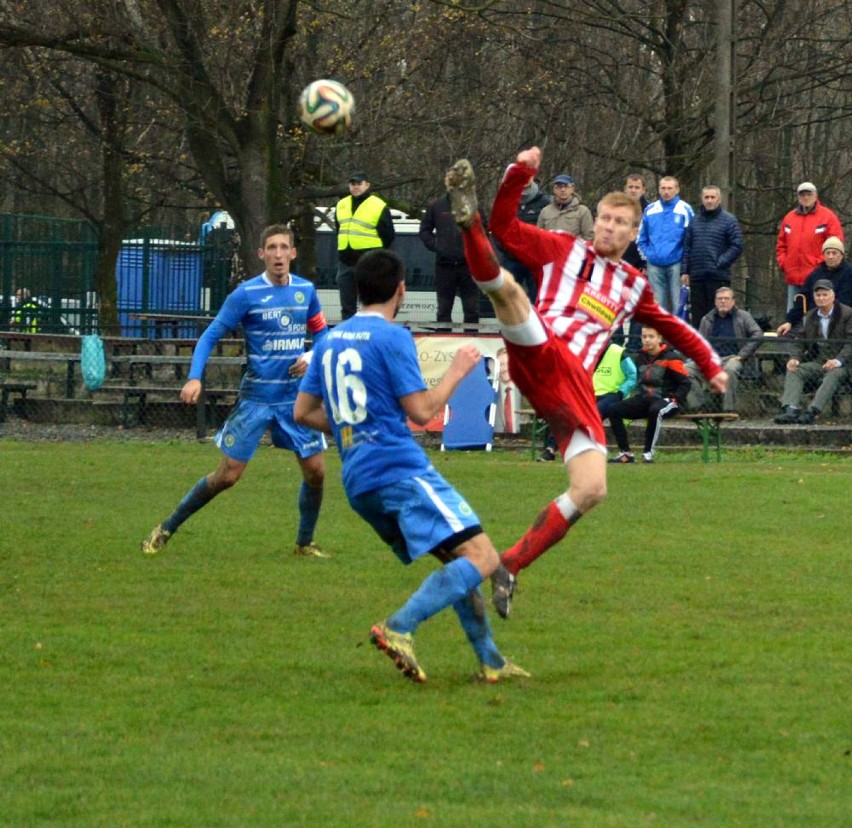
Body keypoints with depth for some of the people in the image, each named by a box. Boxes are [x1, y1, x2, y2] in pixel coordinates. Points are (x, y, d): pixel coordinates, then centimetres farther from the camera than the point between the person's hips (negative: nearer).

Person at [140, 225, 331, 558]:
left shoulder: (305, 290, 3)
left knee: (315, 471, -1)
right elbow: (211, 336, -7)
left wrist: (311, 356, -7)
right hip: (256, 397, -4)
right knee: (227, 475, -4)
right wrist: (195, 378, -20)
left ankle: (305, 543, 20)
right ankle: (166, 529, 10)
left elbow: (321, 333, 15)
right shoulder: (247, 293, -9)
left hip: (296, 397, 4)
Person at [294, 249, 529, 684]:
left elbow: (303, 412, 18)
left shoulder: (329, 341, 16)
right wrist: (457, 371, 4)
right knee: (482, 557, -15)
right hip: (401, 469, -9)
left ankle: (490, 661, 15)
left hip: (359, 482, 9)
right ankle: (400, 628, -30)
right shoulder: (392, 338, -7)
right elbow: (421, 410, -10)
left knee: (457, 559, 18)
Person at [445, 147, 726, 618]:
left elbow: (673, 328, 45)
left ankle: (510, 567, -1)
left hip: (574, 389, 3)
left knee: (591, 490, -13)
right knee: (506, 287, -34)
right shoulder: (562, 250, 17)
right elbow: (505, 226, 10)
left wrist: (710, 364, 43)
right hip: (540, 355, -3)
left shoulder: (633, 287, 29)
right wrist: (519, 173, -2)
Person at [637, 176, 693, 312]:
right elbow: (642, 238, 15)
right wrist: (647, 255, 4)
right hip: (655, 265, 4)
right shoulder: (650, 210, 9)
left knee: (678, 303, -5)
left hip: (676, 264, -4)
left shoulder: (685, 210, -2)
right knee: (657, 303, 8)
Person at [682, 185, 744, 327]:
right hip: (696, 277, 4)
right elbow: (687, 247, 15)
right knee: (697, 316, 6)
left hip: (718, 277, -4)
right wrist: (685, 270, 6)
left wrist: (720, 262, -12)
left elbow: (737, 246, -3)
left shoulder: (728, 220, 1)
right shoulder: (695, 220, 14)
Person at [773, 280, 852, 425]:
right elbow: (800, 341, 15)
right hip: (817, 362, 5)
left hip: (840, 364, -5)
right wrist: (795, 358, -6)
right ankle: (790, 410, -37)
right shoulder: (811, 316, 16)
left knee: (833, 375, -37)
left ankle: (812, 412, -49)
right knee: (793, 372, -20)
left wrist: (838, 361, -26)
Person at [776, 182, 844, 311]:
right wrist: (782, 263, 5)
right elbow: (781, 245, 20)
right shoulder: (789, 218, 14)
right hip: (793, 278, 5)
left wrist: (821, 264, -11)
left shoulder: (828, 217, -1)